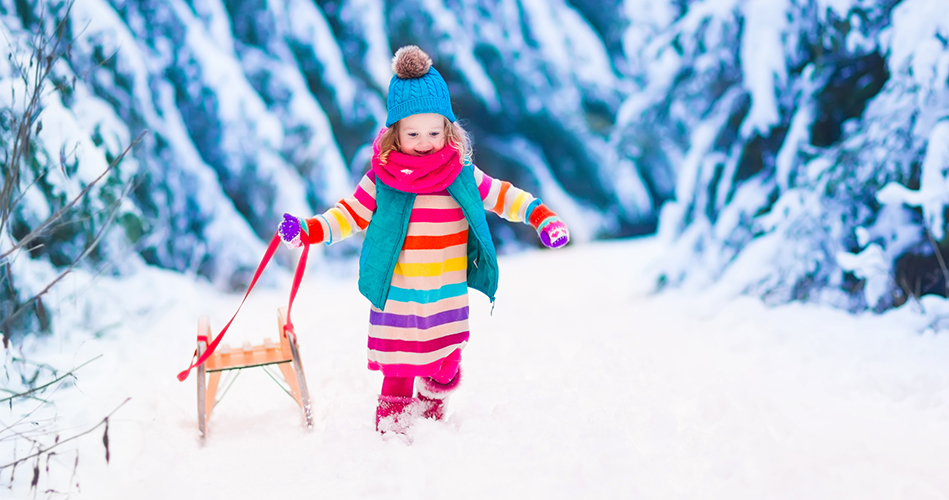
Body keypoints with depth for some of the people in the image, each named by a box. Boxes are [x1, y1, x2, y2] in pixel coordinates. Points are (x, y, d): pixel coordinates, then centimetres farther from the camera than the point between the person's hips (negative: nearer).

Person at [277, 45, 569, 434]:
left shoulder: (462, 176, -1)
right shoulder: (381, 179, -6)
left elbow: (502, 196, 8)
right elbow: (351, 213, 2)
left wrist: (542, 218, -1)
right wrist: (307, 231, -11)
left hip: (448, 300, 2)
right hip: (396, 302, -2)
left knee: (445, 371, 14)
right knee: (397, 374, 2)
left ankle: (433, 419, 37)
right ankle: (390, 431, 19)